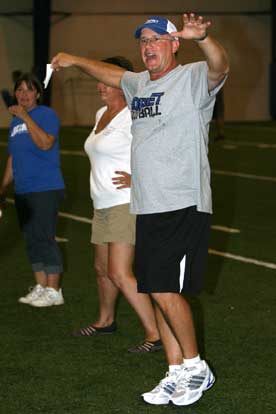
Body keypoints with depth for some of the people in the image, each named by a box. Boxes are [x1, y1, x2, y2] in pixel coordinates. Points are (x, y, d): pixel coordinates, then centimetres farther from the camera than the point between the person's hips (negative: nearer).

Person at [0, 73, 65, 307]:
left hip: (45, 190, -8)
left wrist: (25, 117, -22)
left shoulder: (46, 115, -6)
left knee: (44, 239, -8)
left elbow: (46, 143, -23)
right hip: (23, 191, 8)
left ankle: (53, 291, -3)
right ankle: (41, 287, 17)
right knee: (31, 240, 10)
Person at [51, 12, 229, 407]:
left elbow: (220, 67, -30)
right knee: (159, 293, 9)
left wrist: (202, 37, -50)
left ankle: (196, 367, 6)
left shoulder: (191, 78, -7)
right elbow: (113, 74, 39)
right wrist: (75, 60, 46)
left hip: (184, 207, -8)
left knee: (166, 291, -12)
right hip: (148, 209, 8)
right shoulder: (139, 84, 17)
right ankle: (177, 374, 18)